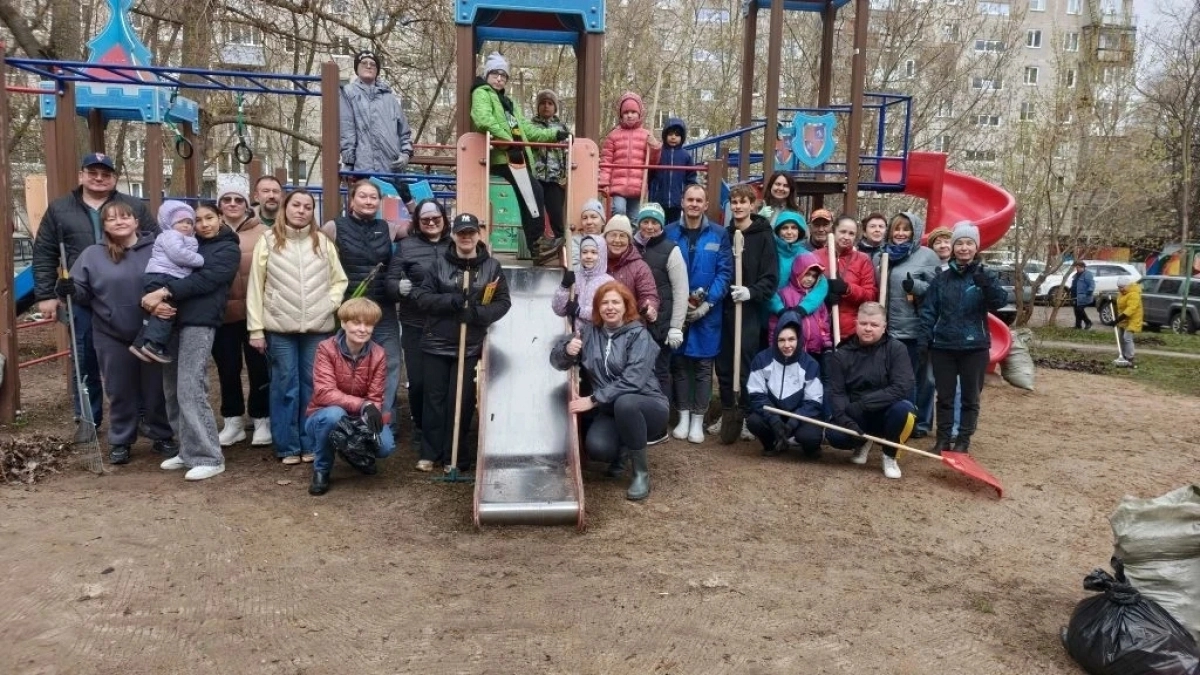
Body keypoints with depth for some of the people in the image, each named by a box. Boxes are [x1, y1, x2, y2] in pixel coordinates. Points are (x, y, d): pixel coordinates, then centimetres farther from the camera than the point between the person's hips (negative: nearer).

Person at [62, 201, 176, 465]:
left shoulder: (157, 248, 1)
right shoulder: (92, 255, 3)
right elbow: (82, 293, 5)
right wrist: (69, 290, -16)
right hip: (112, 337, 1)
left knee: (157, 389, 10)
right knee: (121, 392, 10)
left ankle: (162, 437, 25)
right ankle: (120, 441, 25)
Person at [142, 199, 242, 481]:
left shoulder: (228, 249, 6)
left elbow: (204, 280, -10)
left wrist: (164, 292, -19)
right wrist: (153, 299, -13)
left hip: (199, 322, -6)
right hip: (170, 320, 6)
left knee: (190, 390, -12)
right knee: (172, 391, 7)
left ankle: (208, 457, -7)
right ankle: (188, 451, 18)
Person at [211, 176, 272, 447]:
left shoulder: (262, 233, -3)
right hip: (223, 313, 2)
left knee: (258, 368, 7)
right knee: (227, 369, 11)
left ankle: (261, 420, 21)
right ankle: (233, 421, 25)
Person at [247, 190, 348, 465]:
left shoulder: (324, 242, 7)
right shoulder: (268, 241, 1)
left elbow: (339, 281, 14)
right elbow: (255, 287, 0)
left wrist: (330, 304, -4)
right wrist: (256, 329, -4)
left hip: (318, 328, 2)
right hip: (280, 328, -2)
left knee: (313, 386, 7)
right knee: (285, 386, 3)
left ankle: (310, 444, 17)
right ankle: (288, 446, 12)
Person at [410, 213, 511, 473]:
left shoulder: (492, 266, 2)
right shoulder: (439, 263, 2)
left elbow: (503, 302, -1)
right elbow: (421, 297, -3)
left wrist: (477, 313, -18)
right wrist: (452, 300, -19)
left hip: (471, 346, -1)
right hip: (436, 343, 1)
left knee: (461, 400, 2)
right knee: (434, 398, 6)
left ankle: (453, 456, 14)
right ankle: (429, 452, 17)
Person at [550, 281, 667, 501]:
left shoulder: (639, 335, -11)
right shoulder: (589, 332, 2)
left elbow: (632, 381, -23)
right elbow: (556, 360, 4)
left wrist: (593, 400, -27)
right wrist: (567, 350, -20)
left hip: (646, 406, -2)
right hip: (610, 410, 3)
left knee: (624, 402, -38)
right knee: (597, 448, -29)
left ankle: (641, 471, -16)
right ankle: (622, 451, 11)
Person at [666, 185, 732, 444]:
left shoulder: (719, 234, 0)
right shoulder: (670, 233, 2)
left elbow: (725, 272, -4)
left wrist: (706, 304, -13)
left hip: (708, 313, -1)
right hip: (676, 311, 1)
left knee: (703, 366, 5)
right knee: (679, 364, 8)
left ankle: (698, 421, 16)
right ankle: (683, 418, 21)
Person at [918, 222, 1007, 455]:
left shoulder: (986, 276, 0)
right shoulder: (942, 279, 5)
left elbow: (1000, 301, -17)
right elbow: (928, 311, 4)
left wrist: (984, 282, -34)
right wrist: (924, 340, -5)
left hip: (974, 347, -1)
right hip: (943, 347, 1)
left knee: (970, 396, 7)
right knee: (945, 396, 8)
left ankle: (963, 440, 15)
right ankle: (943, 439, 15)